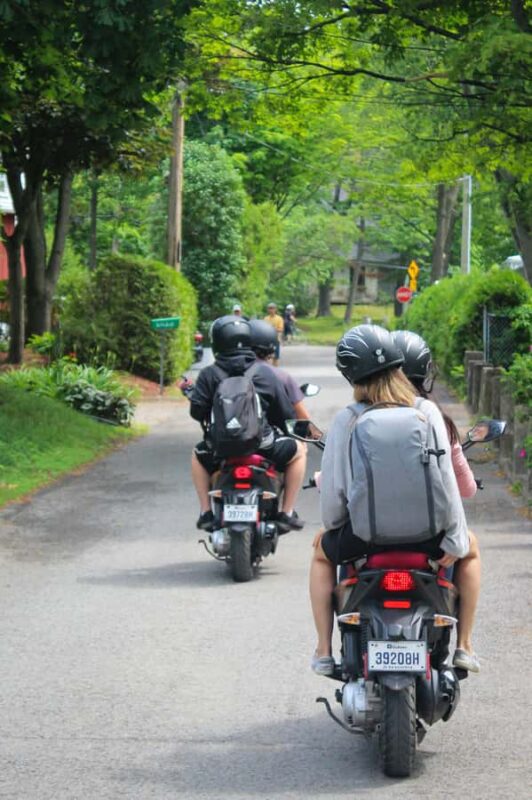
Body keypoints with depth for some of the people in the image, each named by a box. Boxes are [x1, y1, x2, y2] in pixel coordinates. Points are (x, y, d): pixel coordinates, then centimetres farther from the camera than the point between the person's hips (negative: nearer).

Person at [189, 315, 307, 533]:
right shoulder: (265, 372, -1)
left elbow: (197, 411, -6)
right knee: (299, 450, 26)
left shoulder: (208, 375, -3)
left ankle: (206, 512, 27)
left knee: (198, 455, 36)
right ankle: (287, 513, 18)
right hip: (263, 447, -1)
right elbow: (285, 413, 0)